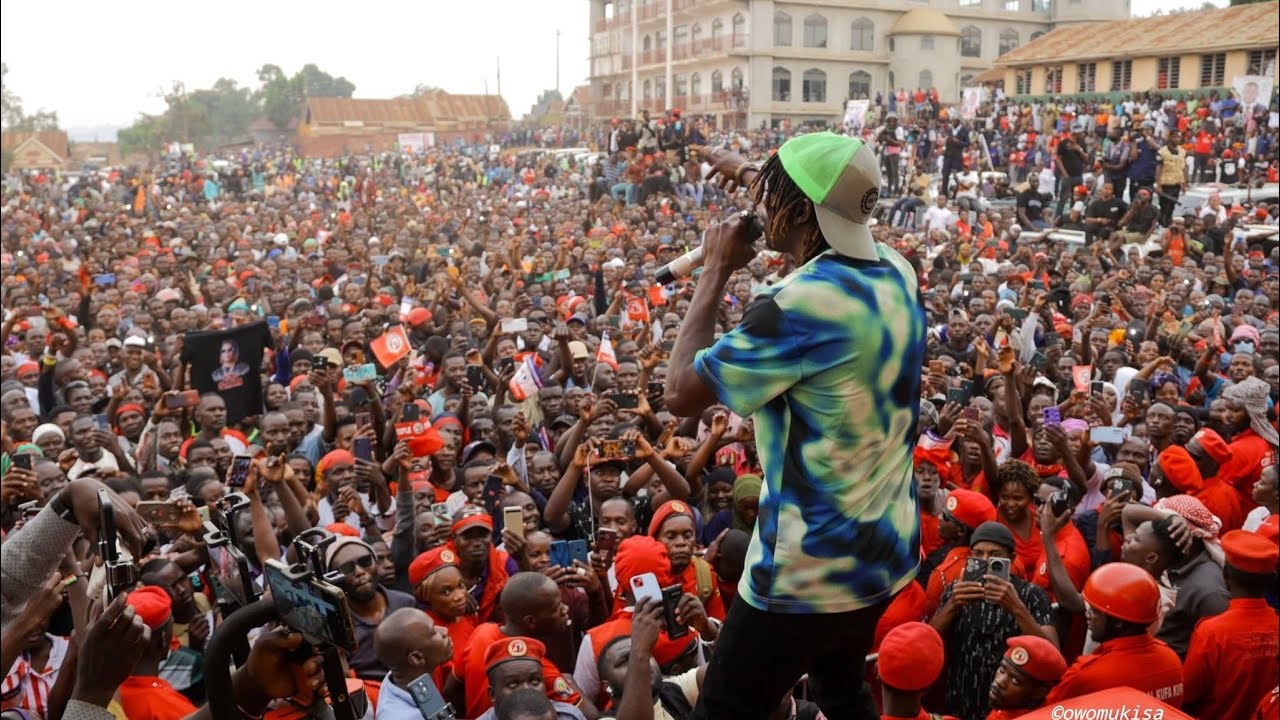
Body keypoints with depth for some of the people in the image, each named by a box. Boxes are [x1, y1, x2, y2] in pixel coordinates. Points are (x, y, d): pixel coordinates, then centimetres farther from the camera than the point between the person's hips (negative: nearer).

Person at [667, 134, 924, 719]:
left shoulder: (801, 305, -26)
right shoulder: (898, 273, -1)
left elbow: (680, 394, -15)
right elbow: (828, 216, 23)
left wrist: (716, 270, -9)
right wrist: (747, 175, 30)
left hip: (812, 569, -8)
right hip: (888, 550, 8)